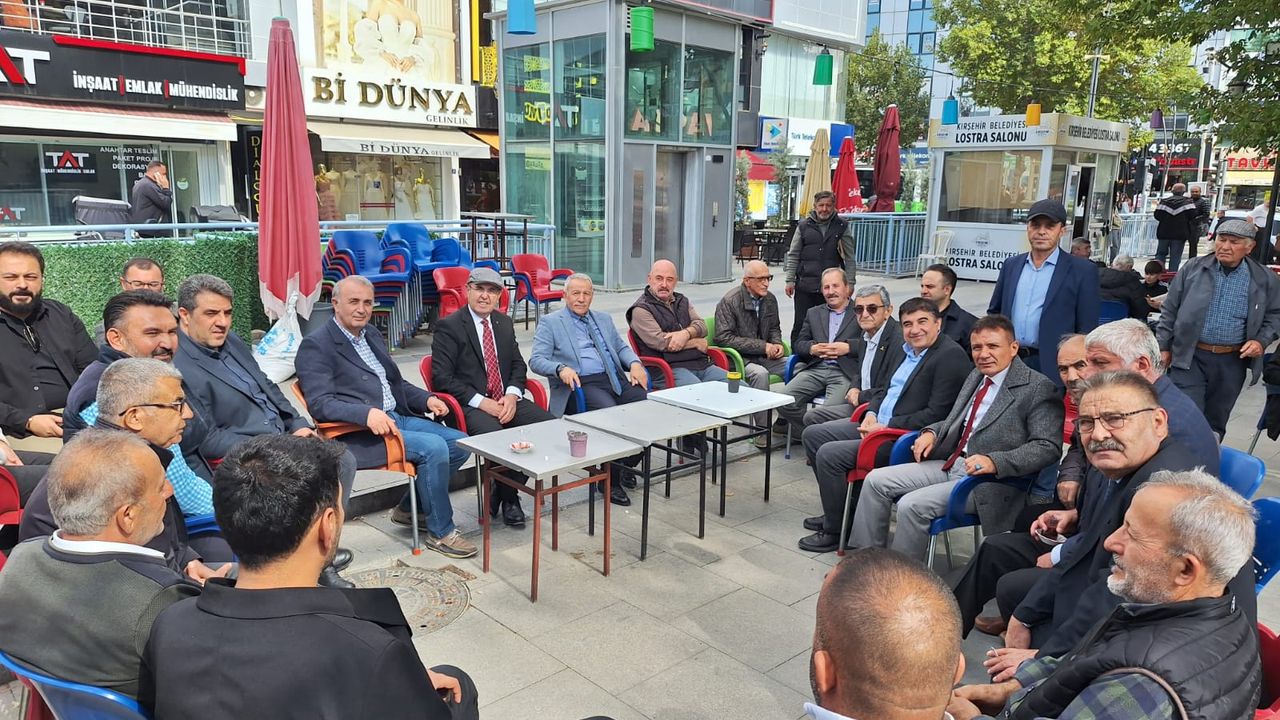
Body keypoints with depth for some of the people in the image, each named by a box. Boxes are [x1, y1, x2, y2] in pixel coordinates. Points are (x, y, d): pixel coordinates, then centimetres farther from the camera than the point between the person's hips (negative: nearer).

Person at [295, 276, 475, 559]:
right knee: (434, 448, -25)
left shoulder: (372, 334, 18)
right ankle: (440, 532, -7)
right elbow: (319, 404, -18)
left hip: (398, 418, 9)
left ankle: (410, 508, 15)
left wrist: (427, 399, 5)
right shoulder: (315, 345, -8)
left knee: (460, 443, -3)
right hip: (359, 432, -9)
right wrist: (366, 413, -33)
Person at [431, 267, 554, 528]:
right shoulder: (448, 327, -3)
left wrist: (512, 395, -5)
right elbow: (442, 377, -9)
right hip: (470, 406, -6)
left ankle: (505, 492, 1)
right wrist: (481, 401, -17)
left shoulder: (505, 322, 16)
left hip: (506, 400, 6)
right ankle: (508, 498, -2)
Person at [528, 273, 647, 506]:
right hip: (579, 384, -5)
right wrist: (561, 368, -22)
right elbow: (536, 360, -2)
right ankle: (609, 479, -14)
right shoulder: (550, 323, 8)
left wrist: (634, 363, 3)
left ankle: (627, 465, -1)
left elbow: (621, 347, 25)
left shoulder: (604, 319, 25)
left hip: (615, 379, 5)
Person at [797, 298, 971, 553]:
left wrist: (886, 427, -19)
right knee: (813, 434, 7)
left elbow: (936, 414, -22)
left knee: (829, 454, -20)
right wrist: (871, 414, 1)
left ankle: (837, 530, -2)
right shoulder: (910, 350, 11)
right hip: (878, 424, 10)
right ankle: (838, 510, 17)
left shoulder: (951, 356, -16)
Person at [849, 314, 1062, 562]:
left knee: (912, 504, -25)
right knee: (876, 481, -2)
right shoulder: (976, 376, 15)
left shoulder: (1038, 388, -10)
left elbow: (1048, 447, -17)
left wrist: (994, 461, -29)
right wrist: (931, 432, 4)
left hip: (989, 479, -8)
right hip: (950, 464, 8)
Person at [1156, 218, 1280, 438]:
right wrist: (1163, 347, 1)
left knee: (1215, 422, 15)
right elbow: (1170, 310, 4)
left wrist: (1261, 341, -6)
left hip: (1231, 362, 2)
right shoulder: (1193, 269, 0)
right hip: (1189, 357, -2)